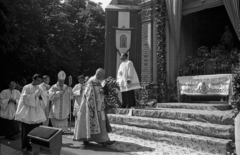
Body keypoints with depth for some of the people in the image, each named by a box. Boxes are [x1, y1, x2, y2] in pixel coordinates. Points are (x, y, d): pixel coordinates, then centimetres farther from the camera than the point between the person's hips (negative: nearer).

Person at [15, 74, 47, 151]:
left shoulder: (40, 89, 12)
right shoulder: (26, 87, -4)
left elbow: (44, 99, 10)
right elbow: (25, 98, -13)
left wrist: (40, 96, -10)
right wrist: (35, 95, -16)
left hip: (38, 112, 5)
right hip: (28, 112, -5)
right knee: (27, 129, -1)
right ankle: (26, 145, 15)